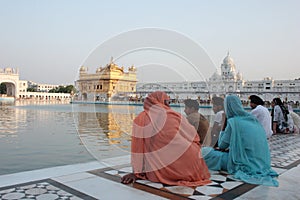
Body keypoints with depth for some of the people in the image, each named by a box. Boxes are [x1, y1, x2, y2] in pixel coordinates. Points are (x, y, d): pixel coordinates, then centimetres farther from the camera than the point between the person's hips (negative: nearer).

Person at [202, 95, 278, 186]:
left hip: (247, 164, -7)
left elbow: (222, 145, -2)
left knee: (205, 151, -8)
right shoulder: (253, 119, 9)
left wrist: (224, 125, 2)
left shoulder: (233, 121, -12)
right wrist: (230, 148, 25)